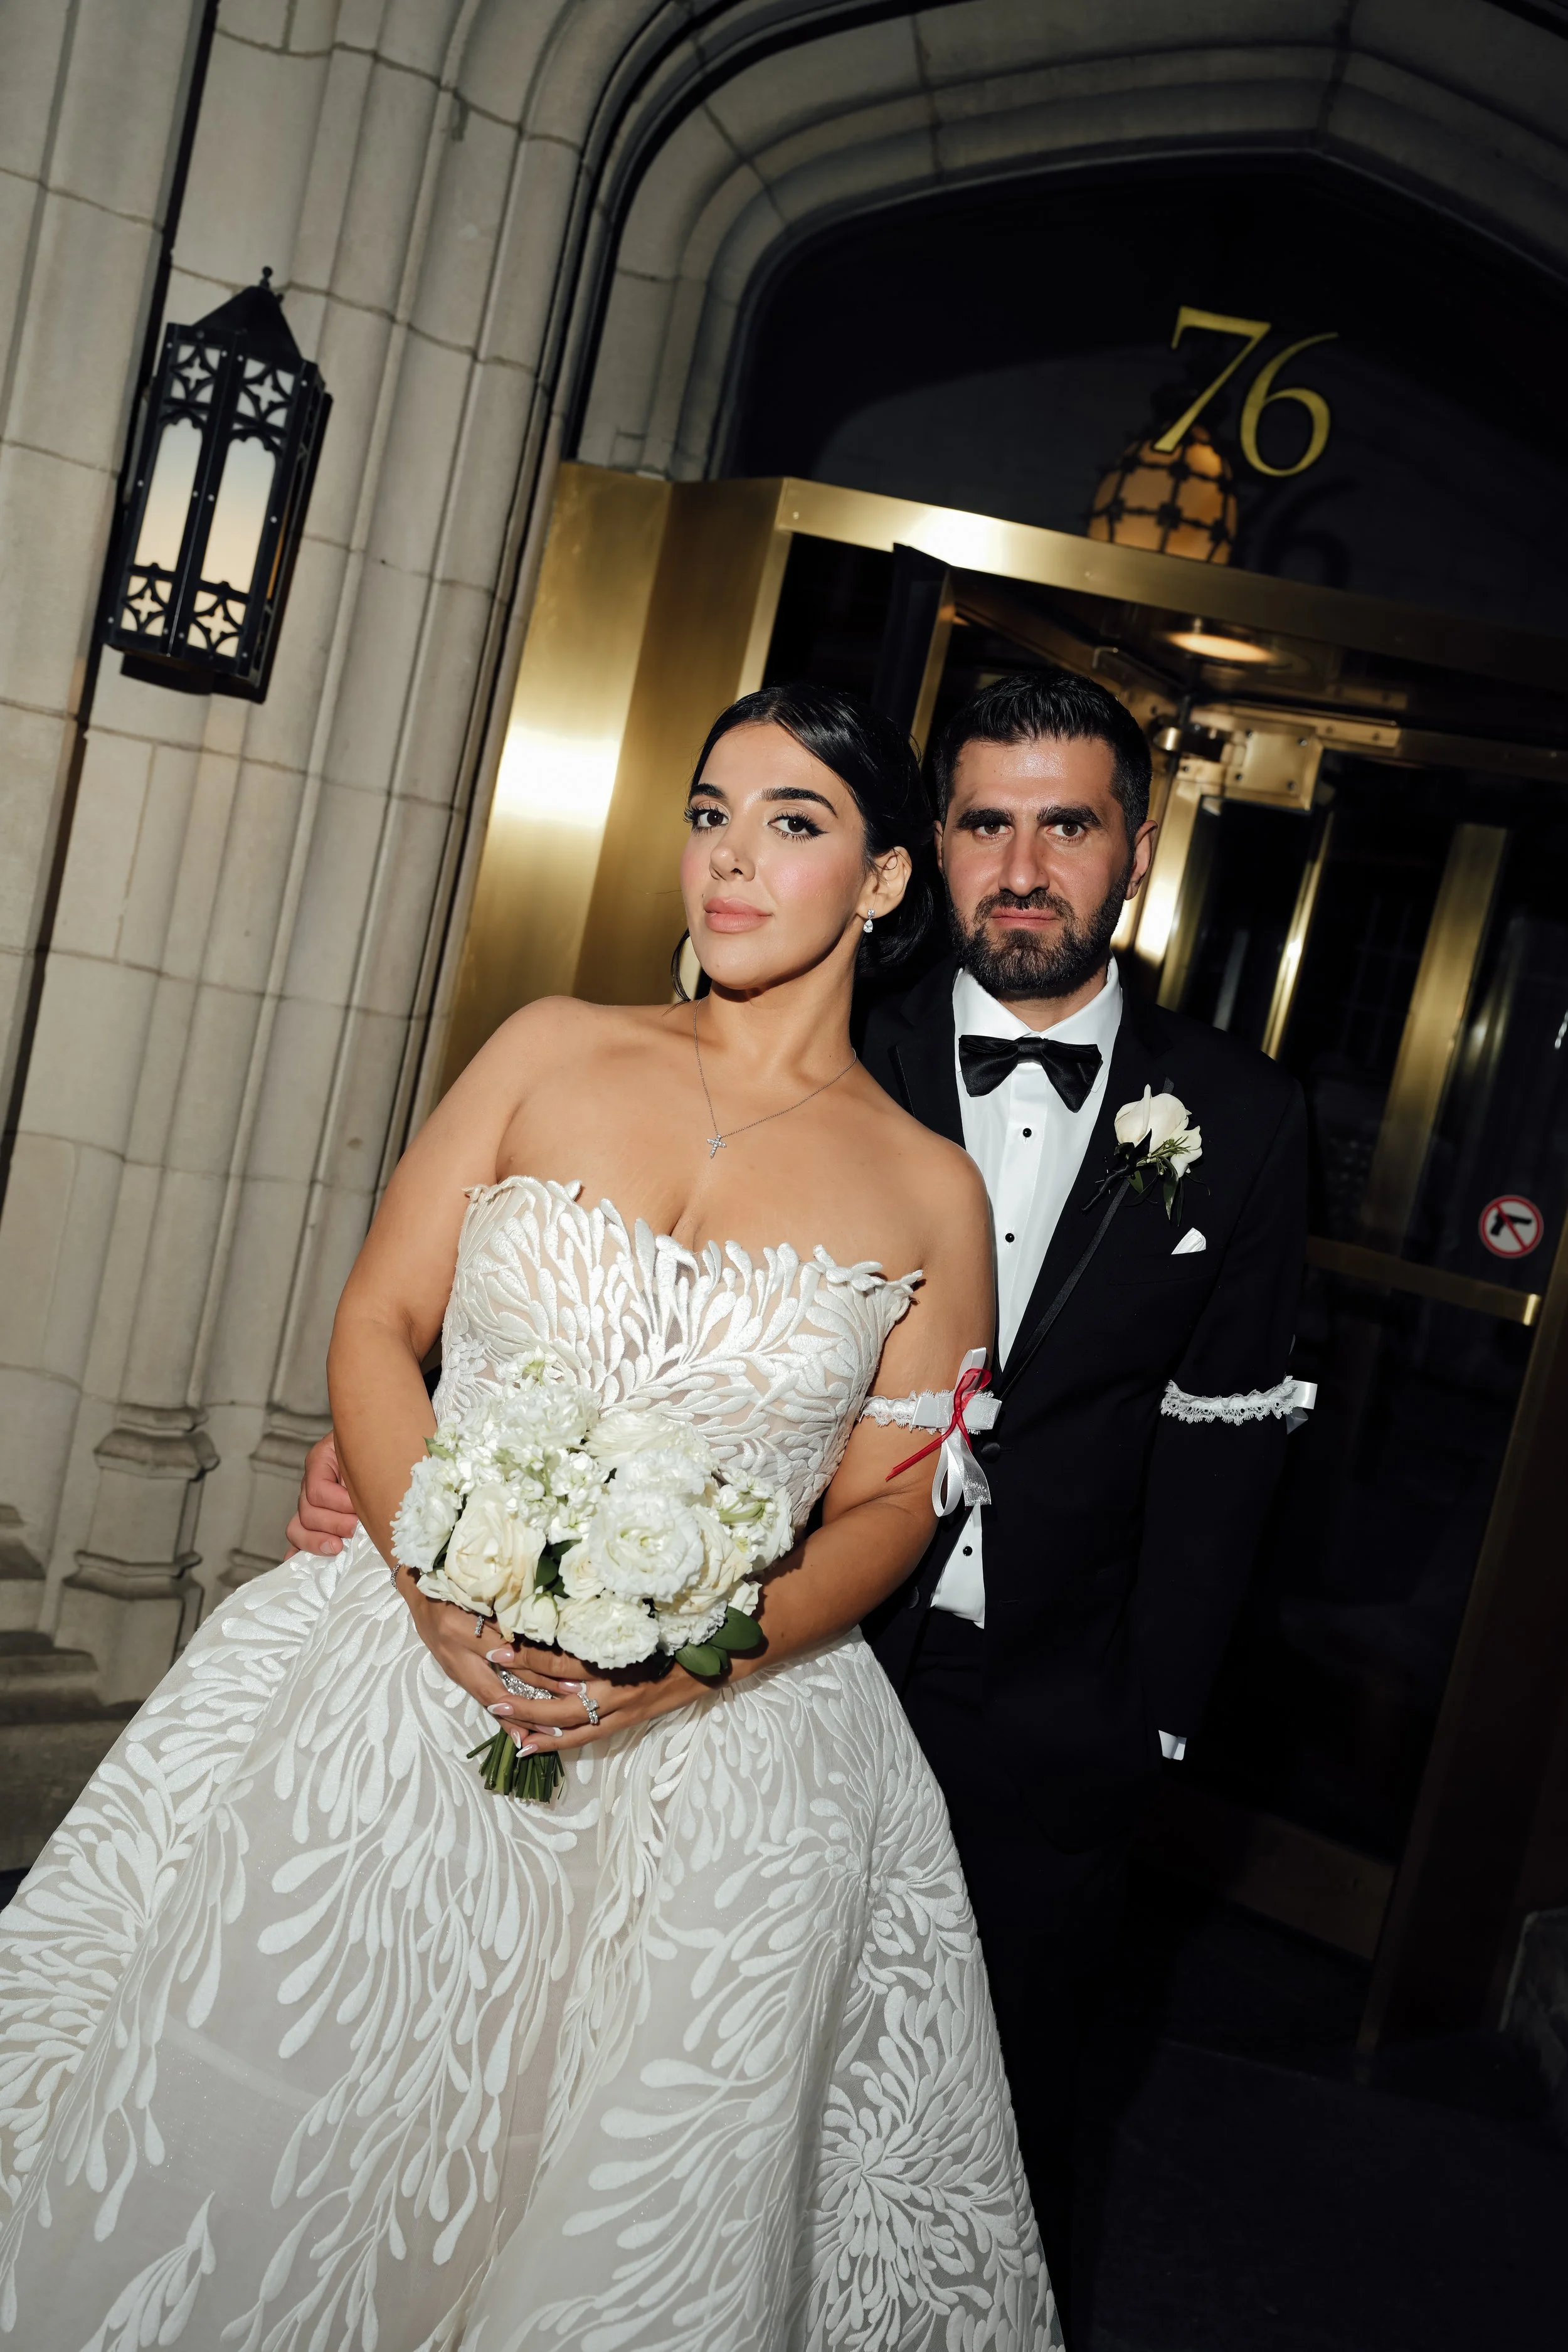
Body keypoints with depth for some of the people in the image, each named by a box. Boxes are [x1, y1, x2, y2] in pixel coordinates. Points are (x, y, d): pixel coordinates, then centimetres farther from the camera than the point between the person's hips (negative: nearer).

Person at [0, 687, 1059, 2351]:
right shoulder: (554, 1051, 3)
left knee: (625, 2218, 6)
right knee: (260, 2137, 5)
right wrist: (438, 1581, -15)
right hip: (412, 1660, 1)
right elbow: (377, 1323, 0)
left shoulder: (931, 1192, 1)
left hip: (720, 1758, 0)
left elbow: (890, 1504, 1)